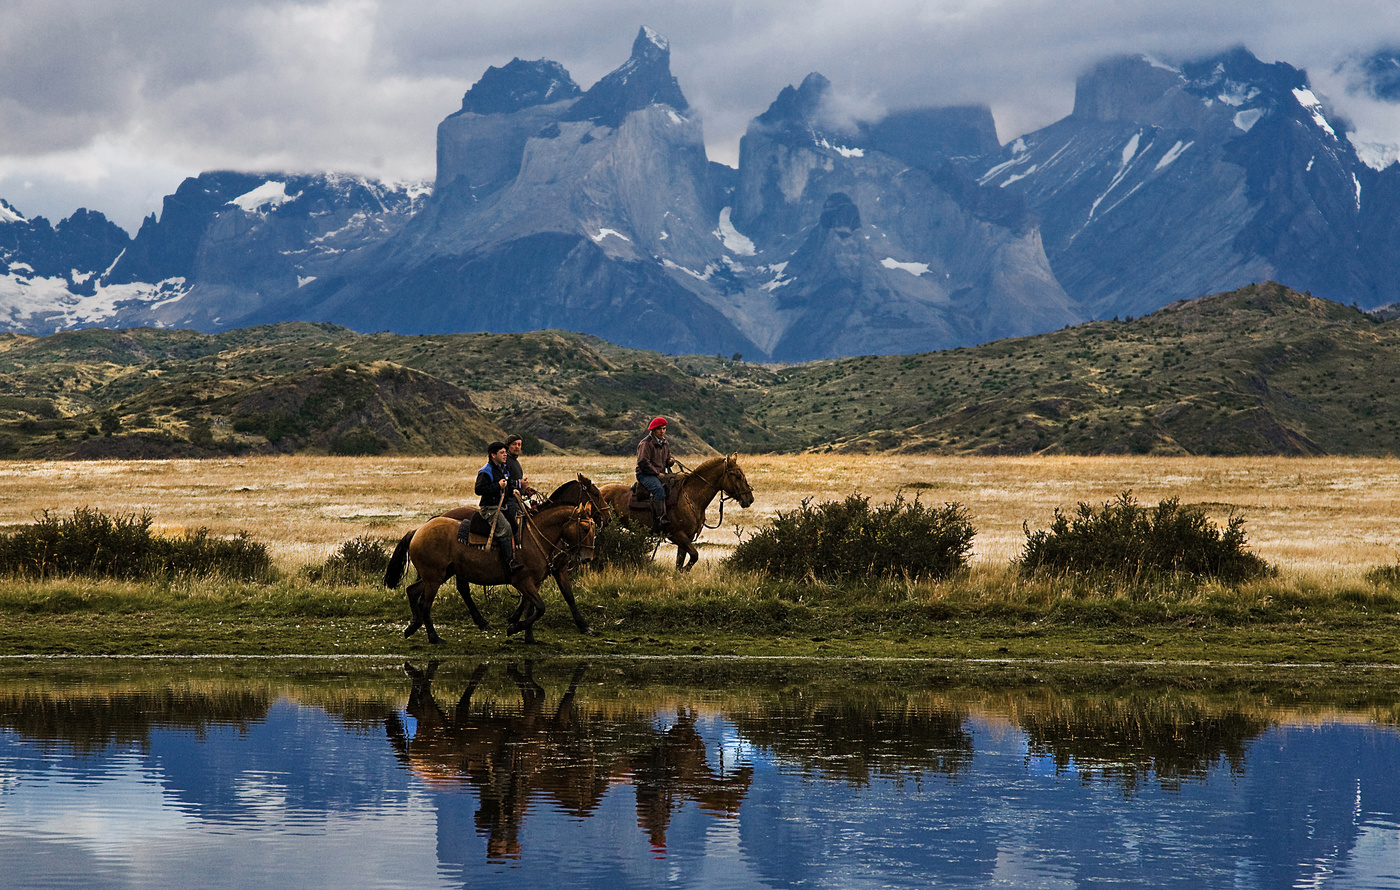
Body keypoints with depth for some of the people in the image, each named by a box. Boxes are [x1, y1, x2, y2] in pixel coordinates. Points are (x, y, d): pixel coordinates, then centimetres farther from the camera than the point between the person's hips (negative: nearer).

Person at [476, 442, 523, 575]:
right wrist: (498, 486, -21)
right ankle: (508, 563, -31)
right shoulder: (485, 472, -8)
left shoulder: (505, 469, 17)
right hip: (490, 508, -9)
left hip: (503, 506, 9)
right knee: (505, 528, -26)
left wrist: (512, 492, 12)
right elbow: (479, 489, -18)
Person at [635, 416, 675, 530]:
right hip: (645, 474, -8)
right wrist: (657, 473, -17)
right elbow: (643, 463, -15)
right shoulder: (646, 443, -8)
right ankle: (661, 517, -41)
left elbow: (667, 459, 30)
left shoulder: (665, 444, 17)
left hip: (660, 474, 8)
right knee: (659, 488, -35)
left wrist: (669, 462, 4)